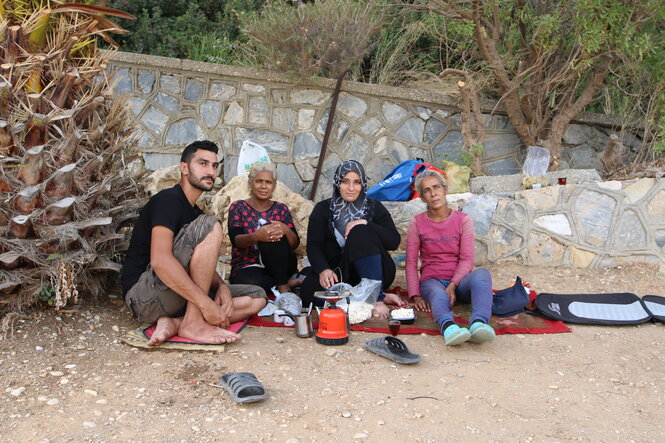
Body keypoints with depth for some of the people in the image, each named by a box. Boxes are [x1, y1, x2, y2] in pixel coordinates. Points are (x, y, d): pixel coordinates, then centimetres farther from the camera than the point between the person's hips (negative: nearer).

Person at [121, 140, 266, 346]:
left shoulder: (195, 213, 20)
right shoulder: (168, 199, -10)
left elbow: (203, 266, 17)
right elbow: (160, 260, -25)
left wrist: (222, 287, -8)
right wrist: (207, 304, -28)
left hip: (179, 297, 9)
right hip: (143, 294, -9)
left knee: (257, 297, 1)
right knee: (210, 226, -23)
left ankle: (173, 323, -17)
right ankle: (193, 323, -24)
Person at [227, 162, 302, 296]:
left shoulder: (281, 209, 9)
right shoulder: (238, 207, 3)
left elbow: (295, 244, -1)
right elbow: (235, 240, -13)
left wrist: (286, 230, -25)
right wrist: (255, 236, -36)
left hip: (278, 266, 2)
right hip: (247, 268, -1)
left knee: (271, 235, -28)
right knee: (250, 283, -38)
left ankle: (283, 286, -19)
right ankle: (286, 282, -11)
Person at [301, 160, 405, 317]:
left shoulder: (375, 208, 9)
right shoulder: (323, 209, 10)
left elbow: (394, 241, -4)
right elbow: (313, 245, -3)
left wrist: (366, 225, -19)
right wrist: (323, 269, -24)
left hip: (372, 271, -1)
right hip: (336, 272, 1)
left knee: (360, 232, -27)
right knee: (309, 292, -31)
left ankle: (376, 297, -33)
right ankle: (381, 296, -30)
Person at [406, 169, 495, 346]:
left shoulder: (463, 220, 7)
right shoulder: (417, 223, 7)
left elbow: (466, 259, -2)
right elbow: (411, 262, 3)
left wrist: (453, 285, -20)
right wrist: (416, 296, -13)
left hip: (458, 281, 1)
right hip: (431, 281, -1)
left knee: (482, 273, -33)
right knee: (438, 295, -38)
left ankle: (478, 323, -58)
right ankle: (448, 327, -70)